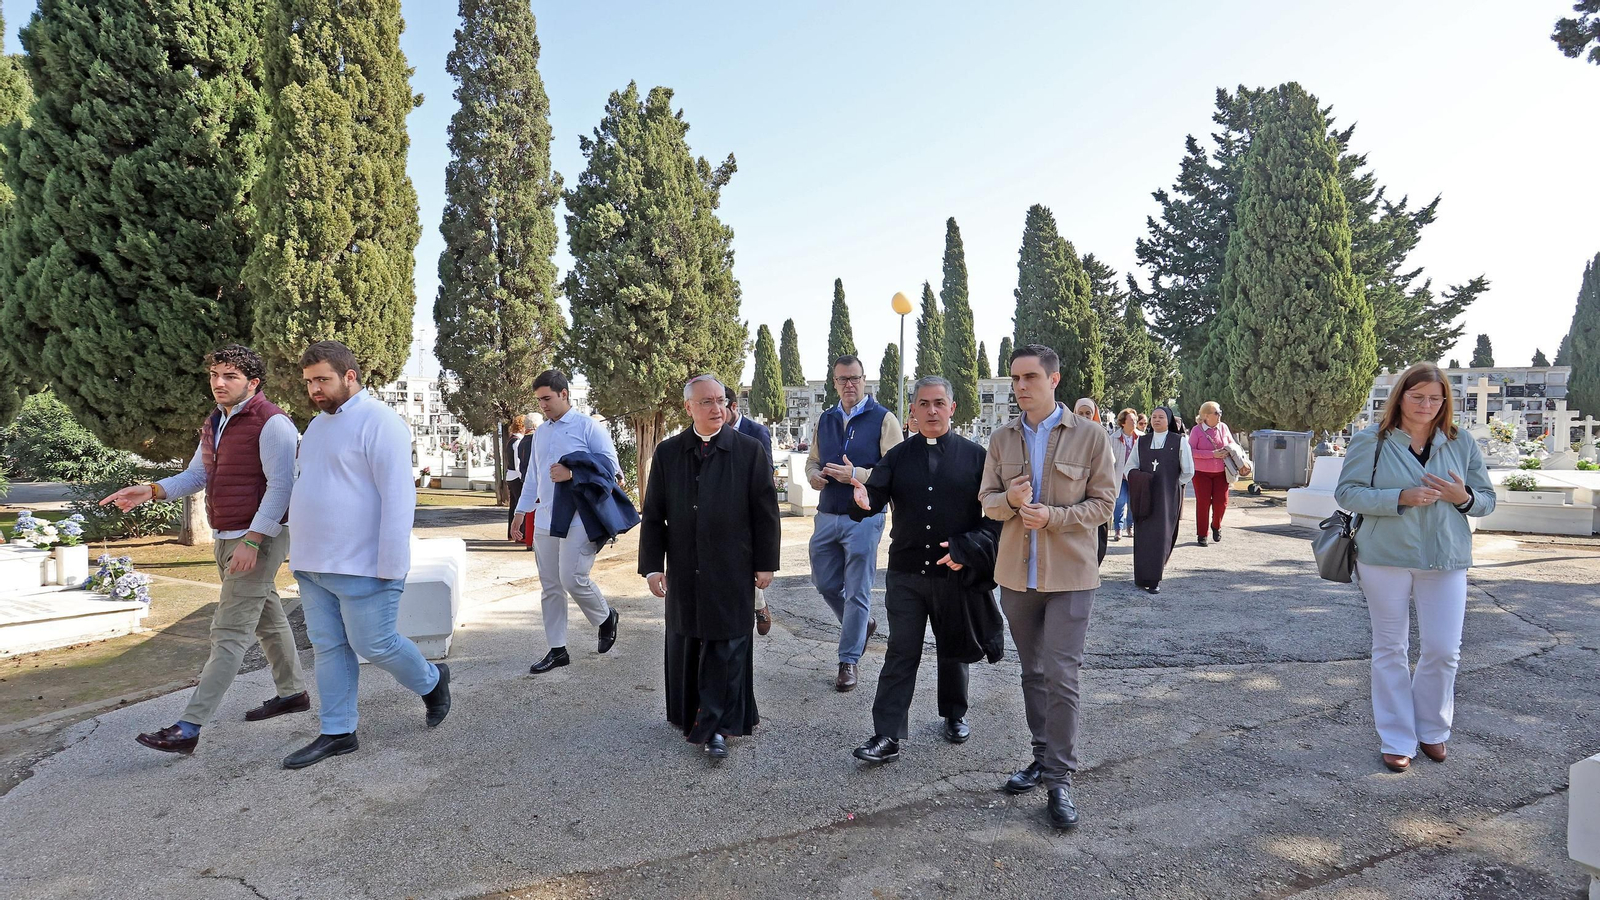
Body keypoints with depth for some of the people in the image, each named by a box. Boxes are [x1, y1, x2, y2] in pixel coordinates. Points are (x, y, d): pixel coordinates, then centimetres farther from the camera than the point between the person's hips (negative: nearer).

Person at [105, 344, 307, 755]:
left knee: (229, 632, -7)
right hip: (226, 538, 9)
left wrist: (252, 540, -23)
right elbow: (196, 475, 16)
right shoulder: (215, 423, 14)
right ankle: (293, 692, 31)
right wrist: (151, 490, -3)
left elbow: (280, 486, -20)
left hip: (259, 540, -9)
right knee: (267, 617, 18)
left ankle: (189, 728, -5)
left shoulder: (271, 423, -16)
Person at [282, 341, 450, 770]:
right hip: (313, 565, 9)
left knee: (373, 645, 0)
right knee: (328, 648, 11)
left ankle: (431, 681, 26)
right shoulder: (318, 425, 15)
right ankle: (337, 733, 21)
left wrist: (392, 568, -22)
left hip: (361, 569, -8)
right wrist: (306, 555, 17)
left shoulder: (379, 422, -14)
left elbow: (398, 497, -20)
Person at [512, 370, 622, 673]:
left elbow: (611, 466, -9)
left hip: (578, 520, -7)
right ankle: (556, 650, 18)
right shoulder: (540, 433, 16)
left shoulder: (588, 427, -5)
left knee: (572, 579, -12)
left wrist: (572, 473, -20)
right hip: (545, 520, 7)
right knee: (550, 588, 8)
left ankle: (606, 617, 18)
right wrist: (521, 512, 18)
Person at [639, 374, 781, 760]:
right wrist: (652, 565, -1)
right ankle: (689, 714, 32)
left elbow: (765, 511, -2)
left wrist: (765, 563, -3)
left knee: (726, 648, 1)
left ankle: (715, 727, 10)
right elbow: (653, 515, 4)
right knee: (684, 645, 13)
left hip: (732, 571, -2)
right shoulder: (667, 453, 3)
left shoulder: (748, 450, -3)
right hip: (683, 571, 3)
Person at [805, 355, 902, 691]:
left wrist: (856, 474, -25)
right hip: (827, 515, 6)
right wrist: (814, 474, -3)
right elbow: (813, 460, 21)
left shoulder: (884, 420, -6)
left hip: (864, 516, -6)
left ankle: (849, 661, 12)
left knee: (857, 591, 1)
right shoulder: (825, 420, 11)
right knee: (824, 583, 14)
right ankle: (862, 624, 39)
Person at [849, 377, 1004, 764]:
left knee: (953, 650, 16)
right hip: (906, 573, 1)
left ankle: (954, 716, 38)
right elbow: (876, 496, -7)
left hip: (955, 572, 0)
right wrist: (863, 500, -31)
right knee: (901, 653, 2)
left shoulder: (975, 456, -1)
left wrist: (967, 549, -14)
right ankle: (887, 736, 6)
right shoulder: (897, 457, 4)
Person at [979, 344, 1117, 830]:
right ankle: (1043, 757, 31)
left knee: (1061, 677, -5)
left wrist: (1052, 516, -20)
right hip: (1016, 574, 4)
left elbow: (1102, 503, -5)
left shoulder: (1091, 436, -5)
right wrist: (1010, 500, -16)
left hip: (1069, 575, -4)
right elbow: (987, 499, 7)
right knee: (1032, 673, 16)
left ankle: (1060, 780, 7)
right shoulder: (1001, 439, 5)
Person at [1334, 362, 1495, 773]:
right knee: (1390, 649, 7)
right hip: (1385, 559, -2)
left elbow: (1487, 499, 10)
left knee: (1444, 650, 4)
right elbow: (1347, 492, -8)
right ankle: (1397, 740, 19)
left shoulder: (1462, 443, 6)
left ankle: (1431, 730, 29)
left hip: (1446, 561, 2)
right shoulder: (1371, 441, -4)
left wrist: (1464, 497, -13)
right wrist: (1400, 498, -21)